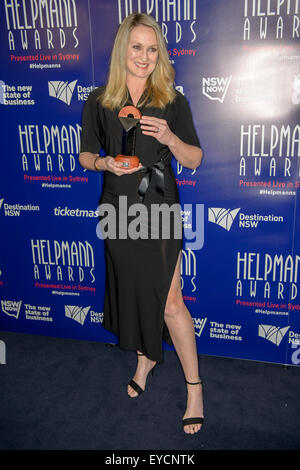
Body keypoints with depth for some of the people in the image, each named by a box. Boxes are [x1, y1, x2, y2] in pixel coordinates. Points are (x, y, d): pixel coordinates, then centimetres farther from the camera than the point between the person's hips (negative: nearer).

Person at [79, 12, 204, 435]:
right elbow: (85, 155, 9)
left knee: (170, 301, -2)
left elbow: (195, 160, 0)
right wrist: (104, 163, -13)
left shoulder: (173, 101, -1)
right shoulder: (99, 101, 2)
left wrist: (169, 137, -20)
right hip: (118, 209, 2)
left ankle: (194, 387, 16)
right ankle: (146, 357, 41)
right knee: (131, 289, 15)